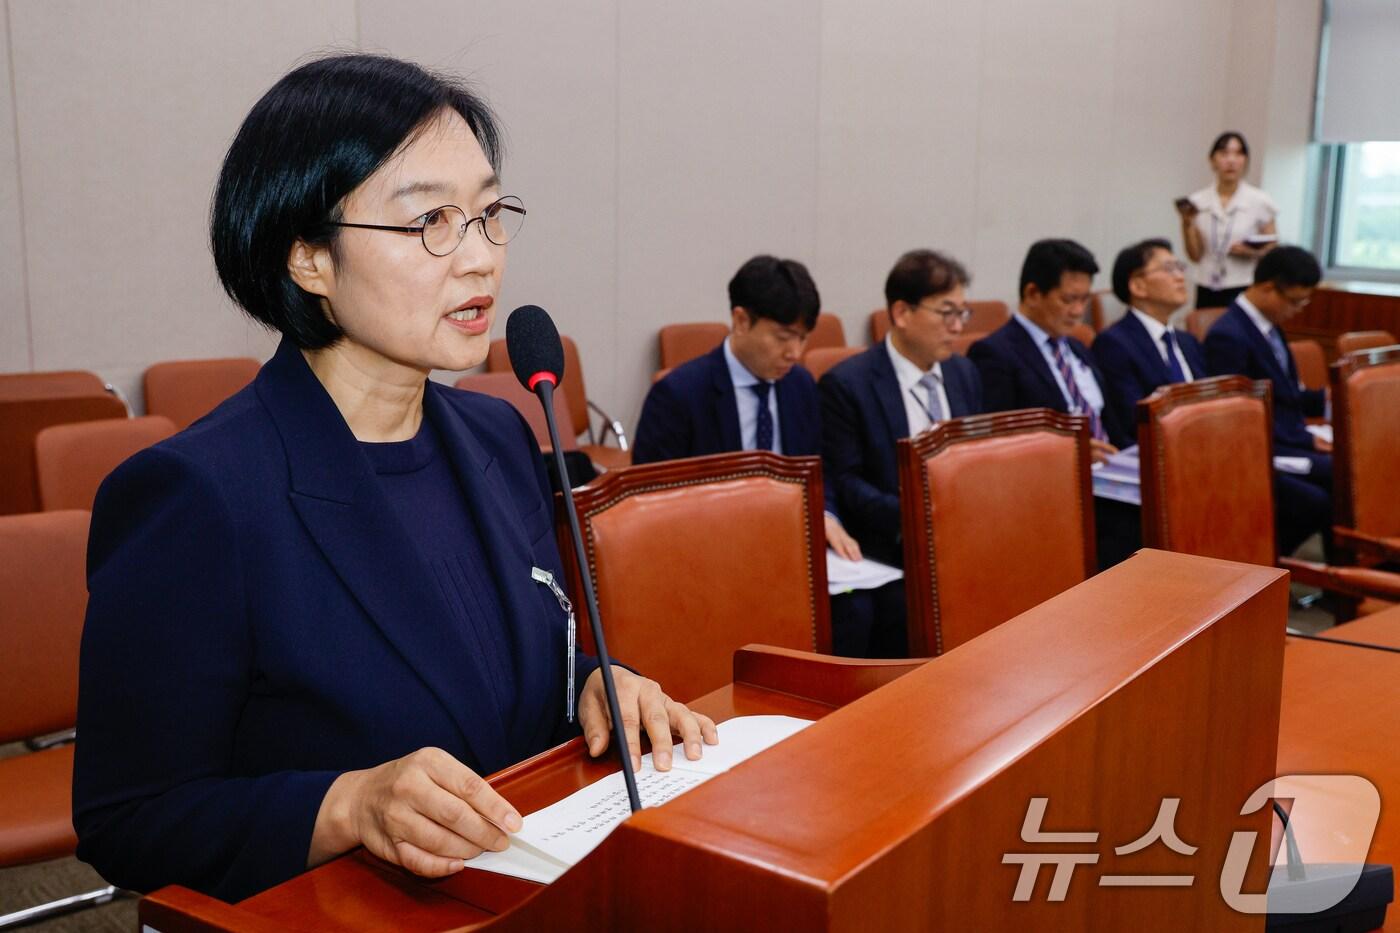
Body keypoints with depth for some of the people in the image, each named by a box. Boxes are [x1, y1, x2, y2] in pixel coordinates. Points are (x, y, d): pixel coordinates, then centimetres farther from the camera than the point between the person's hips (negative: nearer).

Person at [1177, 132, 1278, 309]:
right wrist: (1187, 223, -8)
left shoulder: (1260, 201, -1)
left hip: (1244, 292, -2)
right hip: (1207, 293, 2)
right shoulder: (1198, 202, 4)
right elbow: (1195, 256, 5)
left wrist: (1252, 252, -15)